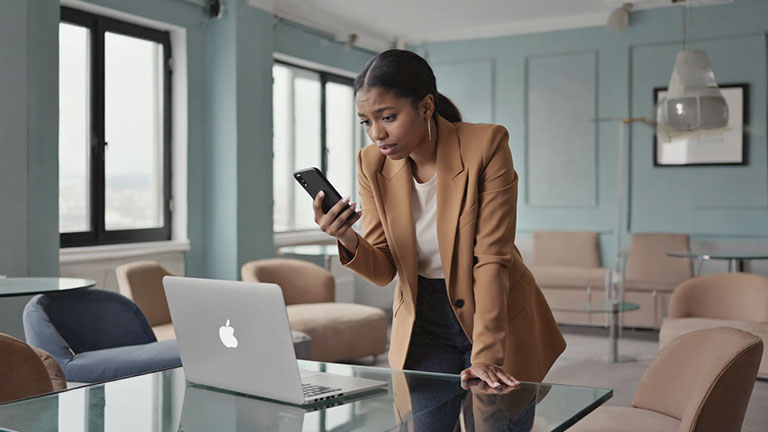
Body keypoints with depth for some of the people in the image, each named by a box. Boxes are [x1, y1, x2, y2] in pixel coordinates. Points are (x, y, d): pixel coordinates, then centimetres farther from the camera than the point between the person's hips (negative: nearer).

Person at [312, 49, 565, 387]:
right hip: (422, 322, 3)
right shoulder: (372, 164, -8)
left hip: (500, 318, -2)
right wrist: (348, 240, -26)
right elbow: (383, 271, -5)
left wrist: (485, 355, -25)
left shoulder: (486, 145, -20)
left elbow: (492, 258, -20)